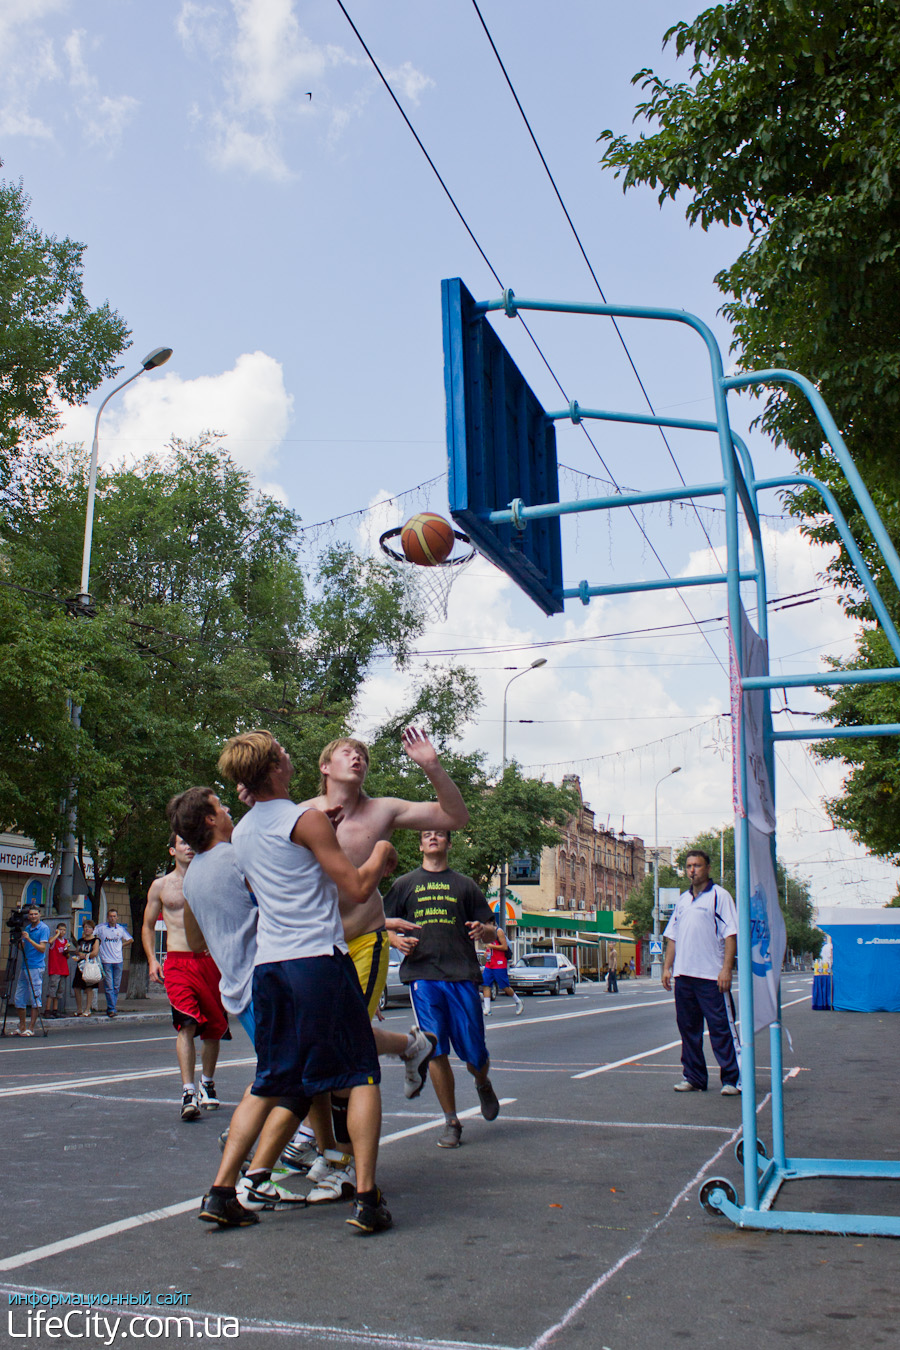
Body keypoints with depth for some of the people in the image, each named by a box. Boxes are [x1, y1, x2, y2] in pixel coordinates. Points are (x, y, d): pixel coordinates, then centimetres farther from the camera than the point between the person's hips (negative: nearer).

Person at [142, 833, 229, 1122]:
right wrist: (152, 960, 4)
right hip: (178, 961, -2)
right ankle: (188, 1092, -20)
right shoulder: (160, 886, 10)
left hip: (210, 960, 2)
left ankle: (207, 1084, 28)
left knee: (214, 1027, 7)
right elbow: (148, 926, 16)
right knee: (187, 1024, -18)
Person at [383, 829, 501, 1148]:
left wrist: (483, 930, -7)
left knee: (474, 1053, -1)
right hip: (422, 975, 0)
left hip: (462, 976, 0)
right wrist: (397, 940, -4)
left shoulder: (464, 884, 17)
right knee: (435, 1050, -7)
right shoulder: (404, 884, 16)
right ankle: (451, 1122, 8)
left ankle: (483, 1084, 33)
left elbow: (492, 934, 16)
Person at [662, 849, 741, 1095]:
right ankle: (693, 1078, 18)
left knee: (722, 1028, -5)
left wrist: (726, 968, -16)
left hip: (711, 976, -6)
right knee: (688, 1028, 10)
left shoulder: (719, 896, -2)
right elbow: (672, 936, 20)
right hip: (683, 974, 6)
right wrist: (667, 967, 11)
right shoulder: (682, 900, 17)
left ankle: (732, 1079, 1)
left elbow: (731, 935, -8)